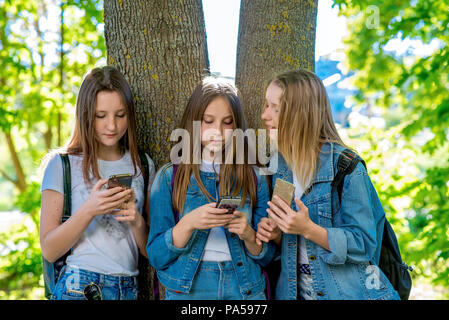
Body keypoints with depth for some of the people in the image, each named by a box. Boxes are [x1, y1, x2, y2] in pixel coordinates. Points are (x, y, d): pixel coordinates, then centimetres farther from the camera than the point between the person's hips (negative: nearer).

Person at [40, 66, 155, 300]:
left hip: (129, 288, 2)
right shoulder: (61, 164, -2)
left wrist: (137, 221, -12)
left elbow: (151, 252, 7)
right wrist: (89, 211, -19)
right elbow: (49, 250, -5)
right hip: (78, 288, -1)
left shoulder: (142, 165, 7)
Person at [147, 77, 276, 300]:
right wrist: (188, 224, -21)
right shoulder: (169, 177, -2)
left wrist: (248, 234, -15)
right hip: (187, 289, -1)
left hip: (244, 288, 2)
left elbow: (265, 256, 4)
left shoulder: (253, 178, 2)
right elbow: (156, 256, -6)